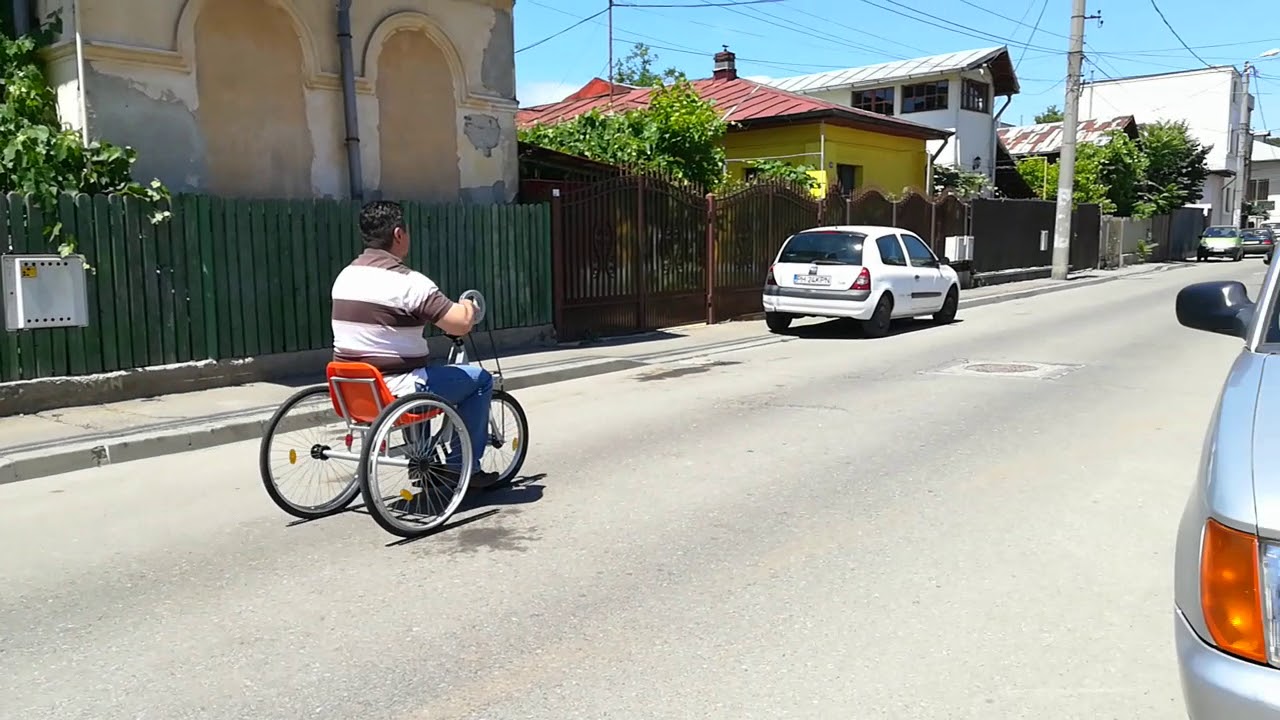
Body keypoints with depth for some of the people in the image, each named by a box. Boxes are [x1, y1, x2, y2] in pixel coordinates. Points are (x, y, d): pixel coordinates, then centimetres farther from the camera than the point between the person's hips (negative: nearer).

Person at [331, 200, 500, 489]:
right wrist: (469, 307, 3)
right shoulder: (408, 281, -17)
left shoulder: (345, 276, 8)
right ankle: (464, 466, 11)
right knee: (480, 379, 8)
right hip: (393, 392, -8)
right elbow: (461, 324, -20)